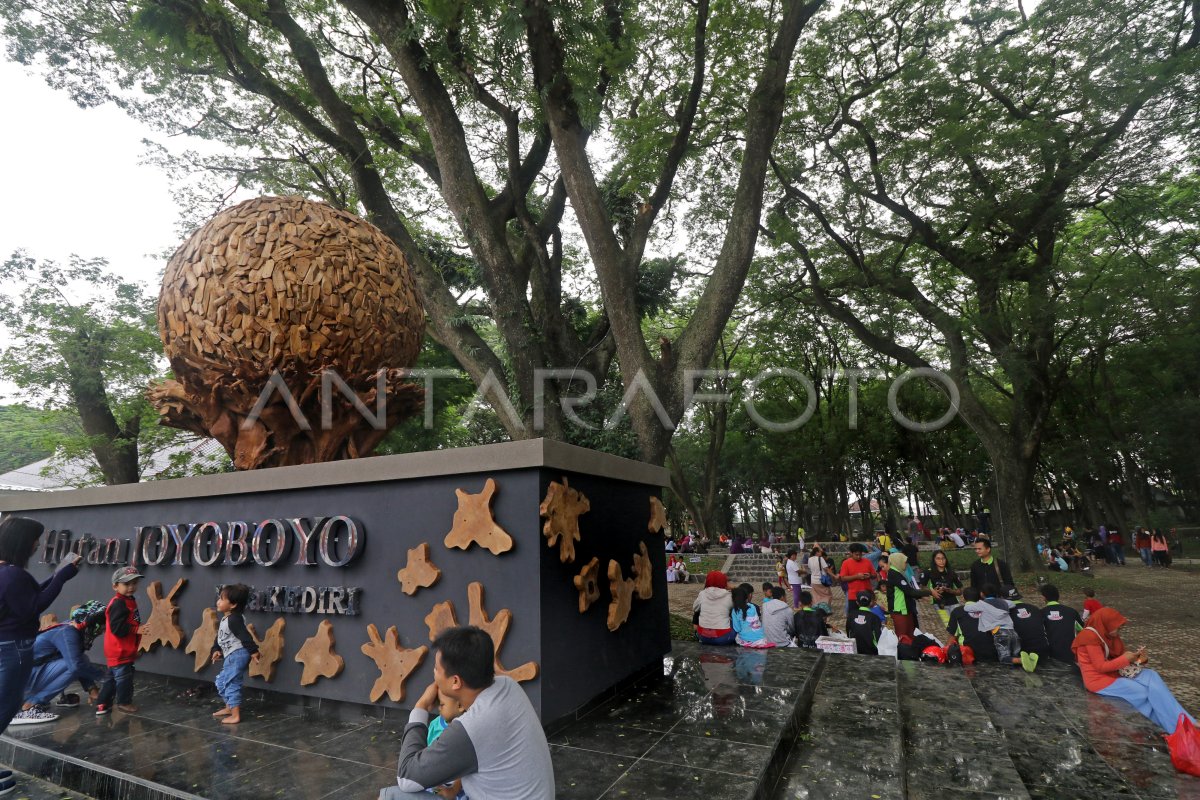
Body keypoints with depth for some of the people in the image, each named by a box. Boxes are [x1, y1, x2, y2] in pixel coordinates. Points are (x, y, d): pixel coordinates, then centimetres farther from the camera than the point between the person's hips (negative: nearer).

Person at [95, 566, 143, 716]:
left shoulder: (128, 601, 11)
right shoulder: (118, 604, -22)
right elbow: (117, 628, -28)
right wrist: (137, 629, -27)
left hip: (123, 650, 10)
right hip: (120, 651, -10)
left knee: (112, 677, 18)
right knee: (123, 677, 2)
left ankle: (102, 704, 28)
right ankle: (124, 703, 15)